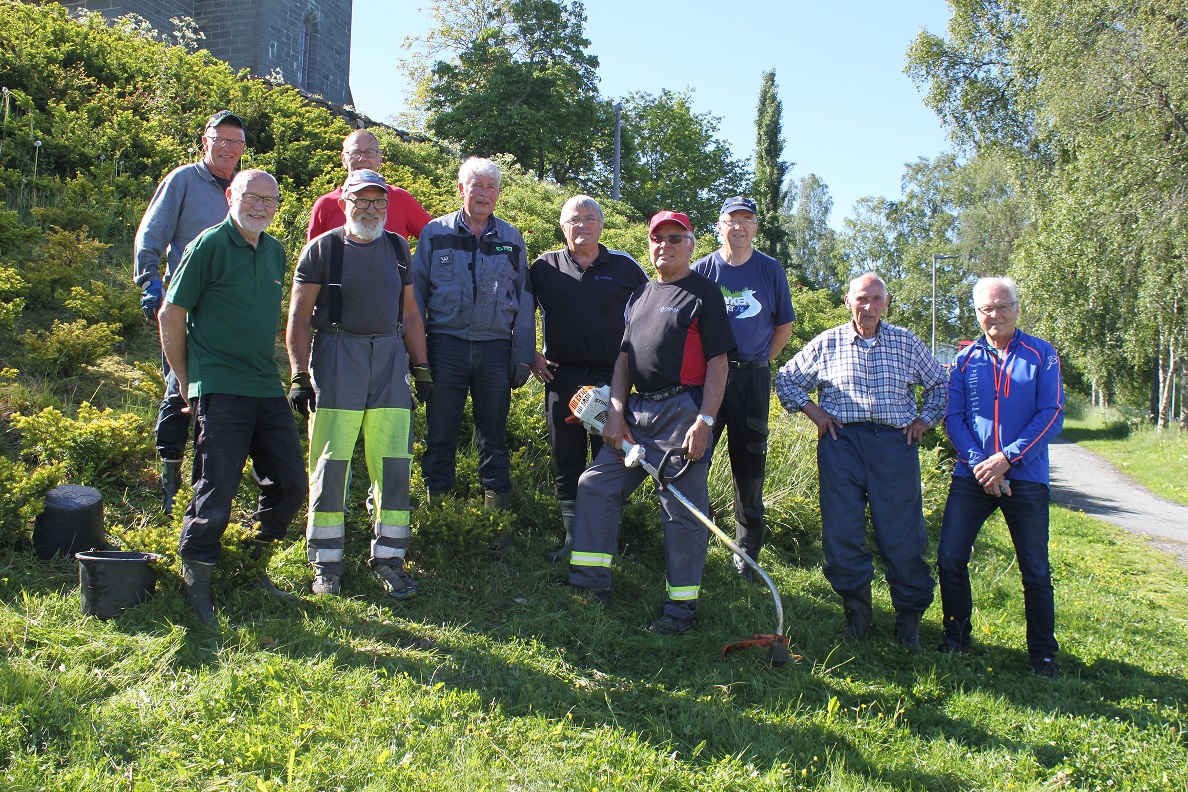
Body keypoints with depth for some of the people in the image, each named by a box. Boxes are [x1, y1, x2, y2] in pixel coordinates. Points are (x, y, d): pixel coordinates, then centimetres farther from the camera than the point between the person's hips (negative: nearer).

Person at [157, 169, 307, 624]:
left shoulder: (276, 253, 13)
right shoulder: (210, 246, -6)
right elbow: (170, 316, -4)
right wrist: (185, 382, -1)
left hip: (267, 388, 7)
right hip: (220, 390, -7)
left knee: (289, 484, 8)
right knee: (216, 493, -3)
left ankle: (253, 567, 26)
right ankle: (196, 585, 13)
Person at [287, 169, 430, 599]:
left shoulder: (397, 248, 15)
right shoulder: (322, 249, 3)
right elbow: (299, 317, 0)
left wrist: (421, 368, 13)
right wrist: (300, 376, -6)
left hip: (390, 355, 4)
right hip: (336, 355, -3)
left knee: (393, 463, 1)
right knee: (331, 463, -2)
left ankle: (389, 558, 11)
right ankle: (326, 563, 9)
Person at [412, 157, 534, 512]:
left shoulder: (511, 239, 10)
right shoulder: (435, 233, 6)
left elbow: (524, 301, 10)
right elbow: (416, 294, 7)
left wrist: (523, 357, 3)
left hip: (495, 348, 1)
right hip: (446, 345, -1)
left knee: (494, 432, 9)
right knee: (440, 431, 4)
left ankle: (497, 499, 19)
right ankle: (437, 497, 16)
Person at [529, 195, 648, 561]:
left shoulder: (625, 267, 4)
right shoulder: (544, 267, 6)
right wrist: (530, 355, 7)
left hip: (612, 377, -1)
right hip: (561, 377, 1)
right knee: (567, 462, 4)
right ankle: (573, 536, 12)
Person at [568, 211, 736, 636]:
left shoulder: (703, 293, -1)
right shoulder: (640, 294, 19)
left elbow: (718, 363, -8)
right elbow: (624, 356, 18)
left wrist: (705, 421, -16)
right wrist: (616, 411, 6)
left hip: (682, 410, -7)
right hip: (638, 410, 7)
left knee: (682, 511, -4)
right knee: (596, 484, 7)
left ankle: (681, 607, 6)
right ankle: (590, 583, 16)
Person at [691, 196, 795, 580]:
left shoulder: (771, 270, 6)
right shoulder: (702, 270, 5)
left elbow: (784, 324, 14)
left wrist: (760, 361, 7)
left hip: (752, 378, 0)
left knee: (749, 467, 5)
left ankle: (747, 552, 15)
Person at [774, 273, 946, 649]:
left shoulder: (906, 343, 12)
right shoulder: (826, 343, 10)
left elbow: (940, 384, 21)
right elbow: (786, 378, 17)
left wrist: (925, 420, 10)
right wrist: (812, 410, 6)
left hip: (895, 442, 0)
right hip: (842, 440, 0)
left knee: (902, 533, -3)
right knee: (841, 532, -4)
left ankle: (909, 616, 10)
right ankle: (856, 610, 10)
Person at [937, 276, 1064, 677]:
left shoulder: (1042, 355, 1)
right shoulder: (966, 359, 8)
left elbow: (1051, 415, -5)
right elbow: (953, 418, 4)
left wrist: (1006, 458, -14)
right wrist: (979, 463, -11)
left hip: (1025, 476, -2)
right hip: (972, 476, 2)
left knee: (1035, 569, 3)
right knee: (950, 558, -2)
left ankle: (1043, 654, 17)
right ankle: (957, 639, 16)